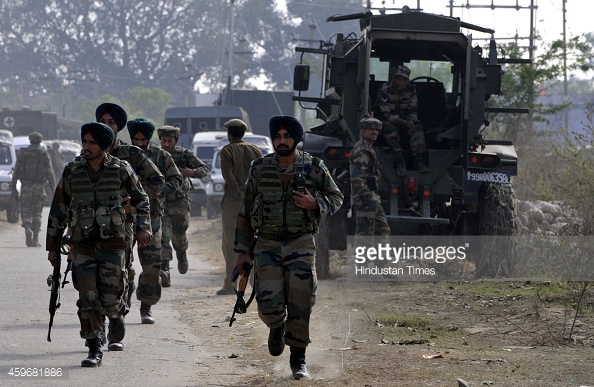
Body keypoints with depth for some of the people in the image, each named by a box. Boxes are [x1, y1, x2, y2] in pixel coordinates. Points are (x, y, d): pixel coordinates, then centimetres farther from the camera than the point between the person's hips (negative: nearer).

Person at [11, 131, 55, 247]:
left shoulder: (23, 153, 2)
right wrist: (53, 186, 0)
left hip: (26, 186, -1)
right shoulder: (44, 154, 2)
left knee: (25, 210, 3)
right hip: (39, 186, 1)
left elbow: (16, 170, 2)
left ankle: (27, 228, -25)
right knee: (37, 213, 7)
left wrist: (13, 185, 7)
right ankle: (35, 239, 5)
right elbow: (49, 172, -2)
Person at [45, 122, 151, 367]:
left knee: (109, 298, -3)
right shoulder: (72, 171, 2)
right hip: (82, 244, 1)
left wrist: (143, 227, -2)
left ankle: (117, 314, 34)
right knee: (87, 297, -9)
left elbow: (141, 199, 13)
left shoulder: (121, 170, -1)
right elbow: (58, 209, 10)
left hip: (112, 243, -1)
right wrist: (52, 246, 10)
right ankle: (94, 349, -1)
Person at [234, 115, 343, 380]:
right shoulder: (260, 169, 3)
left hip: (301, 244, 0)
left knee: (301, 304, -6)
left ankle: (298, 359, 9)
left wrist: (314, 204, -12)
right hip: (267, 244, 1)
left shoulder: (314, 168, 1)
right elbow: (245, 212, 9)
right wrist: (242, 249, 6)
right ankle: (277, 327, 26)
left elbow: (336, 198, 10)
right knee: (269, 304, -10)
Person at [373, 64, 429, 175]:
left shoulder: (411, 90, -4)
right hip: (384, 119, -4)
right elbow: (385, 114, -26)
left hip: (402, 118, 5)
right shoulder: (385, 90, -20)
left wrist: (411, 121, -21)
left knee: (417, 125, -25)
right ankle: (399, 162, -38)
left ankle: (419, 161, -30)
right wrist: (405, 123, -36)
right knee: (389, 129, -38)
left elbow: (412, 111, 3)